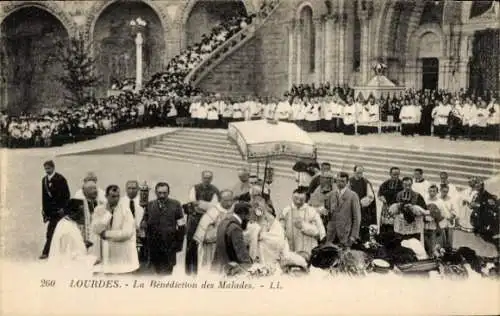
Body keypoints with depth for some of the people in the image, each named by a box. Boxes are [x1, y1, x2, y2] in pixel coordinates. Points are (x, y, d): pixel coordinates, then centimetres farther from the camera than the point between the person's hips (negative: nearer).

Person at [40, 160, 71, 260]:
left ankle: (46, 252, -13)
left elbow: (66, 195, -8)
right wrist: (44, 209, 10)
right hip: (49, 210, 7)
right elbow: (44, 195, 16)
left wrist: (62, 208, -13)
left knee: (51, 231, -12)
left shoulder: (60, 179, -7)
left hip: (58, 210, -6)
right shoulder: (44, 179, 13)